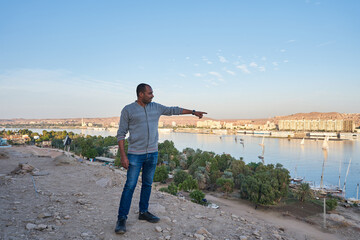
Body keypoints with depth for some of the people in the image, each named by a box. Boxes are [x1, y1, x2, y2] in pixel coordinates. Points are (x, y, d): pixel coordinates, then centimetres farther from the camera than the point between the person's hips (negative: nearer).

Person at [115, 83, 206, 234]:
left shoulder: (156, 107, 8)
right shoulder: (128, 110, -6)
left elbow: (174, 110, 19)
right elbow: (121, 134, -6)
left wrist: (193, 112, 21)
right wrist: (123, 156, -13)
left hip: (152, 153, 5)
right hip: (135, 154, -5)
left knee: (147, 184, 12)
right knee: (130, 186, -5)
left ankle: (143, 212, 25)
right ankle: (122, 218, 4)